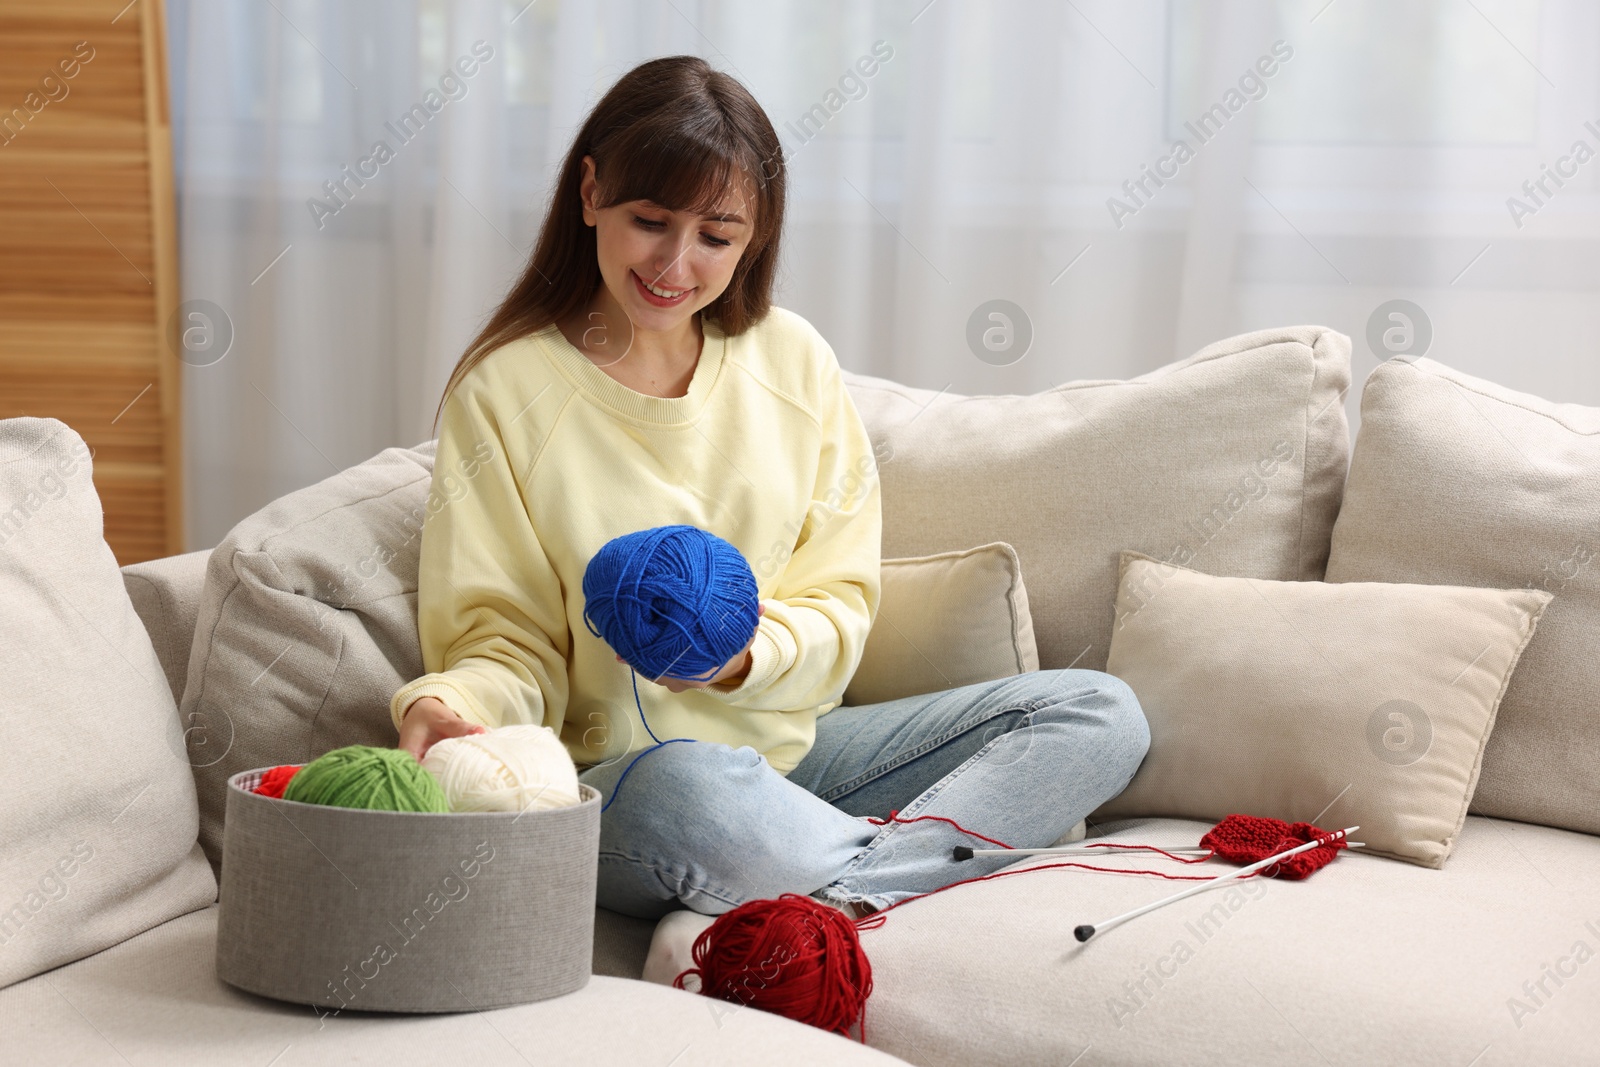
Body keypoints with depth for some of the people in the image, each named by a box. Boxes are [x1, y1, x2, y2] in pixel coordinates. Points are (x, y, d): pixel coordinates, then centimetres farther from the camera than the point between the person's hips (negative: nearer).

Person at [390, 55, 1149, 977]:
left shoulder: (791, 358, 7)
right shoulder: (504, 390, -3)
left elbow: (839, 606, 5)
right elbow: (506, 641, -3)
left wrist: (745, 655, -17)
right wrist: (452, 705, -26)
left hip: (793, 744, 6)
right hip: (616, 780, -5)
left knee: (1100, 711, -9)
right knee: (687, 788, -42)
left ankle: (809, 905, -26)